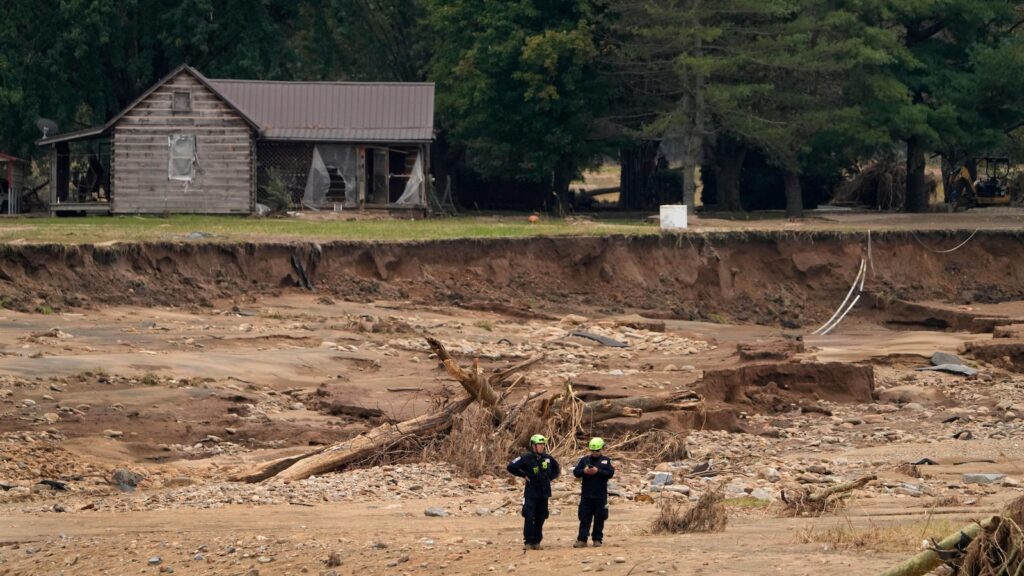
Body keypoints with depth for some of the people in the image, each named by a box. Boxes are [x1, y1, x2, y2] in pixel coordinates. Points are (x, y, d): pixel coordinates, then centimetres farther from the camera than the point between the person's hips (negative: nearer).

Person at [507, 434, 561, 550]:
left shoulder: (547, 458, 5)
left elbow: (556, 469, 23)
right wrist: (524, 475, -7)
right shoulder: (526, 458, -8)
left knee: (540, 519, 6)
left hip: (544, 493, 4)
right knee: (529, 518, -9)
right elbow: (511, 467, -7)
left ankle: (536, 542, 13)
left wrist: (549, 477, 8)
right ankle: (528, 542, -6)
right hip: (531, 494, -4)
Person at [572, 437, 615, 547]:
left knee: (599, 519, 4)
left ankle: (597, 539, 13)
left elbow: (611, 473, -9)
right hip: (586, 495, 1)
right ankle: (582, 539, -5)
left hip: (600, 496, -1)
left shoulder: (606, 461, 4)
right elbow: (575, 472, 3)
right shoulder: (584, 460, 8)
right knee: (584, 518, -3)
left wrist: (598, 471, -21)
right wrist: (584, 471, -17)